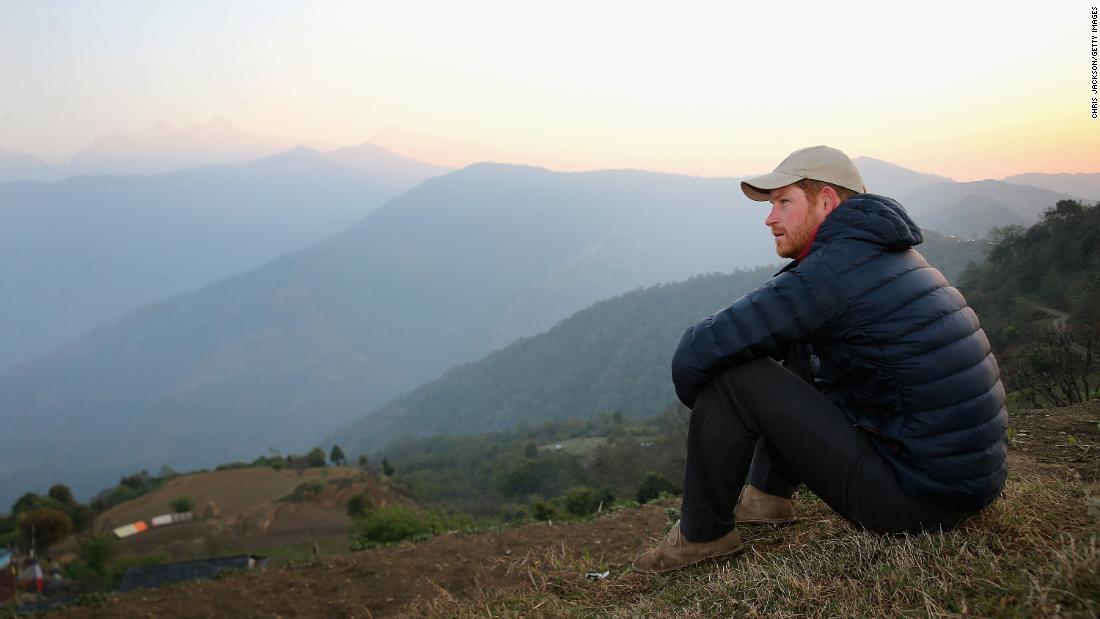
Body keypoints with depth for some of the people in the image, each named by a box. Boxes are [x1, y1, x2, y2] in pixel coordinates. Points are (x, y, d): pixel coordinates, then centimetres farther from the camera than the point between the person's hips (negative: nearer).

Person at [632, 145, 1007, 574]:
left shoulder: (831, 272, -18)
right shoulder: (888, 254, 12)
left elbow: (696, 353, -19)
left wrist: (700, 404, 2)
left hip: (919, 500, -9)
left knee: (732, 375, -11)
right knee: (802, 356, 22)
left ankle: (703, 534, 5)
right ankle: (767, 495, 28)